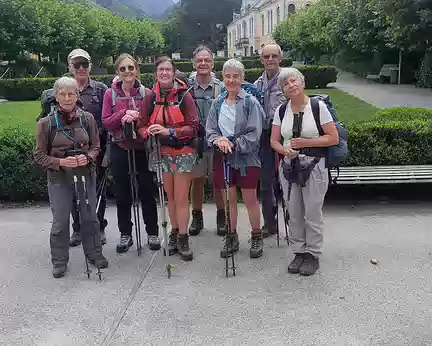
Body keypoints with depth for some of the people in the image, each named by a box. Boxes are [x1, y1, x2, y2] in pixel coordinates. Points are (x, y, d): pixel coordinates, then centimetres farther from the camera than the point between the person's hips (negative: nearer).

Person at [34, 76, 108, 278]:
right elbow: (39, 155, -3)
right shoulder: (46, 123, -7)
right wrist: (60, 162, -20)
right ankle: (59, 261, 22)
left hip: (86, 174, 2)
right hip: (59, 178, -2)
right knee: (60, 221, 4)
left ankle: (94, 253, 31)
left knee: (90, 216, 12)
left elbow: (96, 146, 6)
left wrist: (88, 157, -16)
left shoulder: (87, 118, -2)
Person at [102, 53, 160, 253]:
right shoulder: (110, 94, 1)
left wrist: (137, 117, -18)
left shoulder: (146, 93, -1)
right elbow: (106, 122, -3)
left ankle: (152, 233, 21)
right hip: (120, 149, 1)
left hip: (143, 149, -1)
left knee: (147, 192, 6)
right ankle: (125, 234, 24)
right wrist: (124, 114, -17)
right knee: (122, 194, 10)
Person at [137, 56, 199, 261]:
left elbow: (193, 127, -11)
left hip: (183, 153, -3)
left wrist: (170, 132, -21)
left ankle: (183, 239, 10)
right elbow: (141, 126, 6)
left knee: (181, 198, -1)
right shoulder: (150, 98, 4)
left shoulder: (184, 96, -7)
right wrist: (149, 131, -17)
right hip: (161, 154, 4)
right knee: (170, 197, 14)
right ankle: (174, 234, 27)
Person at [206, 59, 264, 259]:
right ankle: (232, 238, 24)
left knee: (250, 199, 3)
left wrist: (233, 144, -18)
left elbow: (254, 134, -11)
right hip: (223, 158, 4)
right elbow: (210, 130, 7)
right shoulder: (217, 103, 9)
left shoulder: (250, 102, -6)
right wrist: (218, 140, -14)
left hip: (246, 158, -4)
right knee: (228, 199, 10)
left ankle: (256, 237, 21)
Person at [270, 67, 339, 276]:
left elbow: (333, 138, -8)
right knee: (294, 213, 10)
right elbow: (274, 141, 7)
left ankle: (313, 255, 19)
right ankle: (299, 252, 26)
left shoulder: (318, 107, -6)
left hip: (313, 166, -4)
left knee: (313, 213, 3)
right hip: (289, 166, 4)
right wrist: (285, 150, -14)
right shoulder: (281, 111, 5)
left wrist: (306, 142, -16)